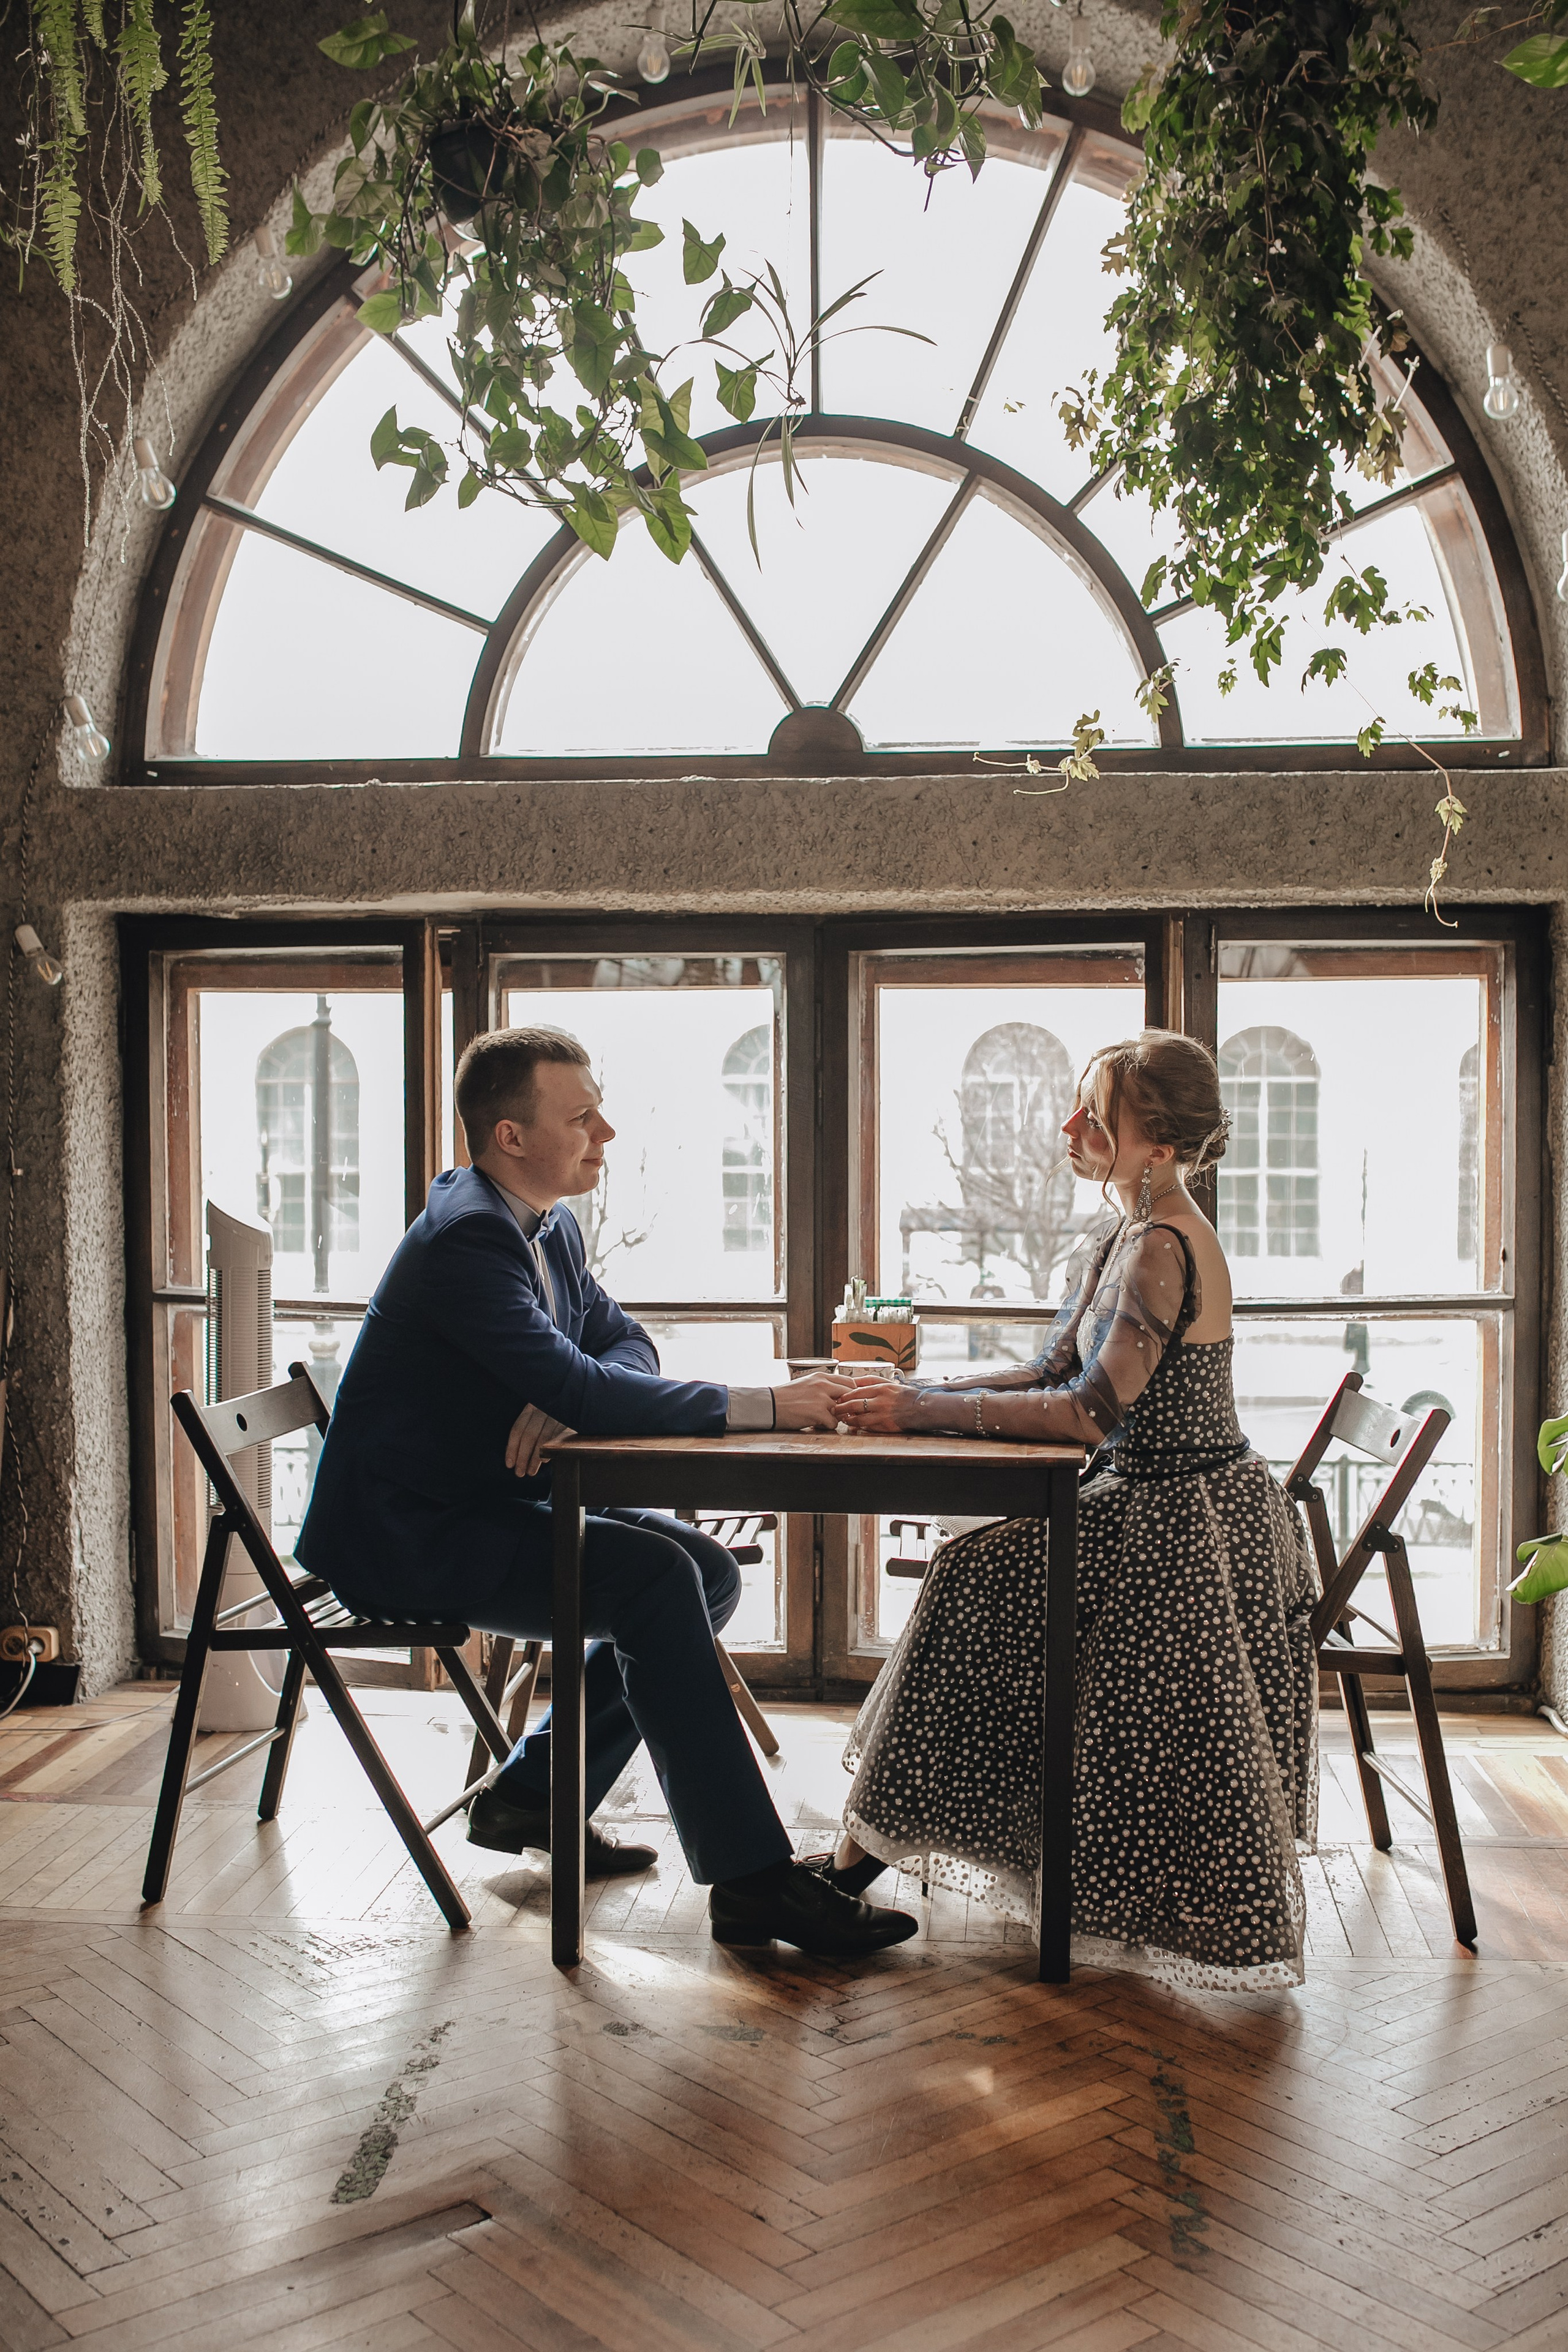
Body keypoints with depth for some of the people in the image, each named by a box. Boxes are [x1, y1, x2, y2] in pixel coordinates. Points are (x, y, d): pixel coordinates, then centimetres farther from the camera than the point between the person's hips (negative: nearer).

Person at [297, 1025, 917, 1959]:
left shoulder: (550, 1225, 8)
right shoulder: (465, 1238, -22)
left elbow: (624, 1344, 10)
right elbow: (578, 1389, -30)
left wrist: (568, 1398, -15)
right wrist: (764, 1406, -29)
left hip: (488, 1504, 10)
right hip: (409, 1533, -10)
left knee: (710, 1572, 1)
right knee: (652, 1576, -26)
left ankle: (533, 1793, 13)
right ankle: (753, 1879, -22)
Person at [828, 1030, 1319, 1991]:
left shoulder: (1166, 1250, -23)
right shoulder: (1119, 1237, 9)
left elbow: (1089, 1412, -28)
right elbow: (1052, 1372, 9)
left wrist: (925, 1409, -22)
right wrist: (916, 1395, -4)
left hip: (1184, 1526, -9)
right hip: (1145, 1505, 9)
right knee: (977, 1569, 7)